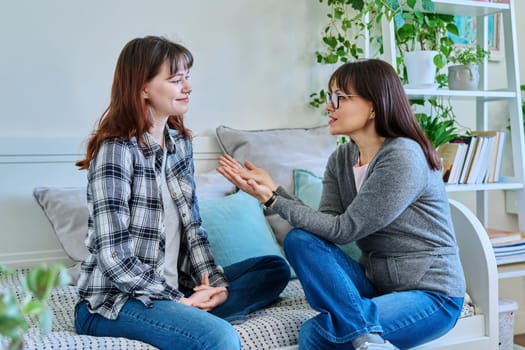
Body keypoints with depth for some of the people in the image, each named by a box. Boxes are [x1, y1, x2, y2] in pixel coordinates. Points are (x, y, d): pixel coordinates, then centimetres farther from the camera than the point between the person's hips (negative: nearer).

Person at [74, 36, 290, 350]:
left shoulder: (180, 143, 9)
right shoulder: (116, 150, -15)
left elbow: (192, 226, 8)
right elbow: (114, 257, -20)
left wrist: (214, 282, -6)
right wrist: (179, 301, -14)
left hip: (174, 286, 9)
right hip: (115, 300, -8)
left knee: (276, 269, 3)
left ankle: (197, 317, -11)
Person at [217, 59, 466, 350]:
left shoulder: (403, 157, -20)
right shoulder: (340, 159, 4)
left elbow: (344, 229, -21)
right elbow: (325, 226, -5)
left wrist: (273, 200, -19)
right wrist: (273, 190, -14)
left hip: (431, 294, -8)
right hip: (376, 283, 8)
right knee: (300, 240, -19)